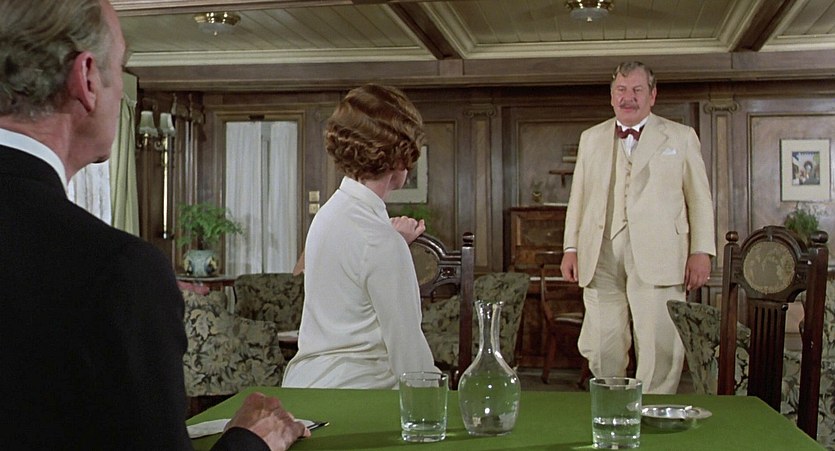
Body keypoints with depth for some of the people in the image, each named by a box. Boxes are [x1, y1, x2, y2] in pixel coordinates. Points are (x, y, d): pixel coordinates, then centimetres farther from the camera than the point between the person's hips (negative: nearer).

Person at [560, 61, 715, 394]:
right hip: (601, 254, 3)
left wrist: (701, 252, -1)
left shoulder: (681, 137, 12)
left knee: (660, 346, -8)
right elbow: (578, 198, 17)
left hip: (657, 254, -2)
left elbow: (699, 199, 8)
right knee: (602, 346, 2)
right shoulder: (591, 138, 19)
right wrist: (571, 248, 8)